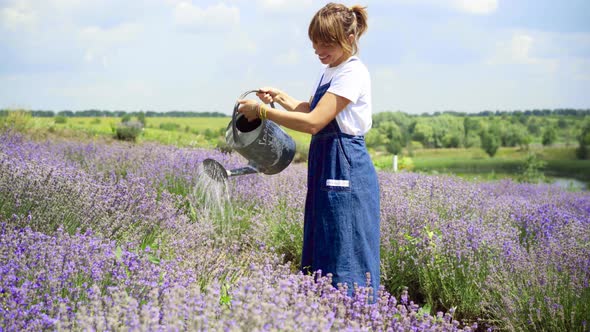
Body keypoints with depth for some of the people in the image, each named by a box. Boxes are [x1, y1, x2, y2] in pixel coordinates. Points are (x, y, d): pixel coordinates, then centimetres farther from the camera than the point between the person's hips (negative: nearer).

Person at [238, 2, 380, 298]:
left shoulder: (353, 73, -15)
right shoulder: (328, 73, 14)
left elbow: (313, 122, -22)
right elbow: (310, 109, 31)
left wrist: (263, 111, -16)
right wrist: (280, 97, 14)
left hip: (346, 171, -10)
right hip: (324, 167, 10)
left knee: (346, 259, -7)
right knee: (320, 256, 13)